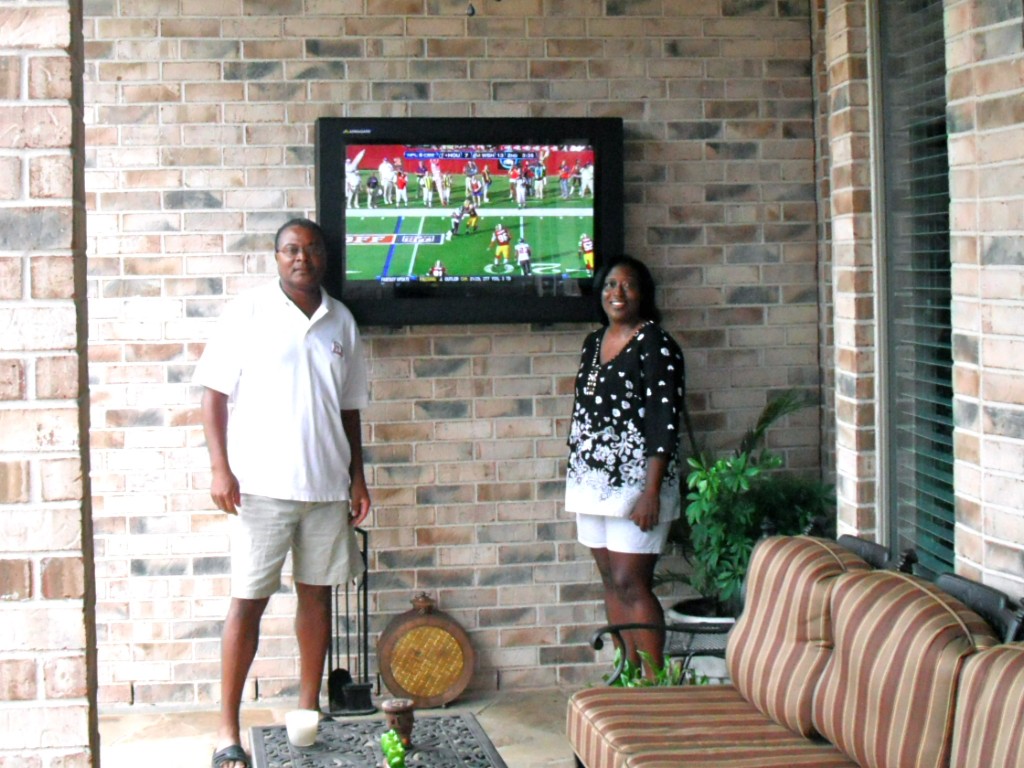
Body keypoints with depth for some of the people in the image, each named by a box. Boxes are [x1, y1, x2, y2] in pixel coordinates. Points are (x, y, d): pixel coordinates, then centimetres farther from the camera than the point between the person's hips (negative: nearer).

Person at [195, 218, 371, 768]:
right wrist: (220, 468, -12)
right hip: (262, 485, -4)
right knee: (248, 601, -3)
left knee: (316, 593, 10)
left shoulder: (341, 322, 10)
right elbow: (215, 392, -4)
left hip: (327, 485, 4)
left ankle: (308, 711, 22)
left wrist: (357, 476, 12)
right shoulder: (249, 313, -3)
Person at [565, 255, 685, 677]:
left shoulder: (656, 345, -10)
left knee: (631, 583, -10)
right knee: (611, 580, 10)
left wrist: (651, 491, -21)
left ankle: (654, 682, -3)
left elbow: (665, 423, -15)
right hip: (591, 482, 8)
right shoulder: (594, 342, 13)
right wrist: (577, 479, 18)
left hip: (634, 483, -8)